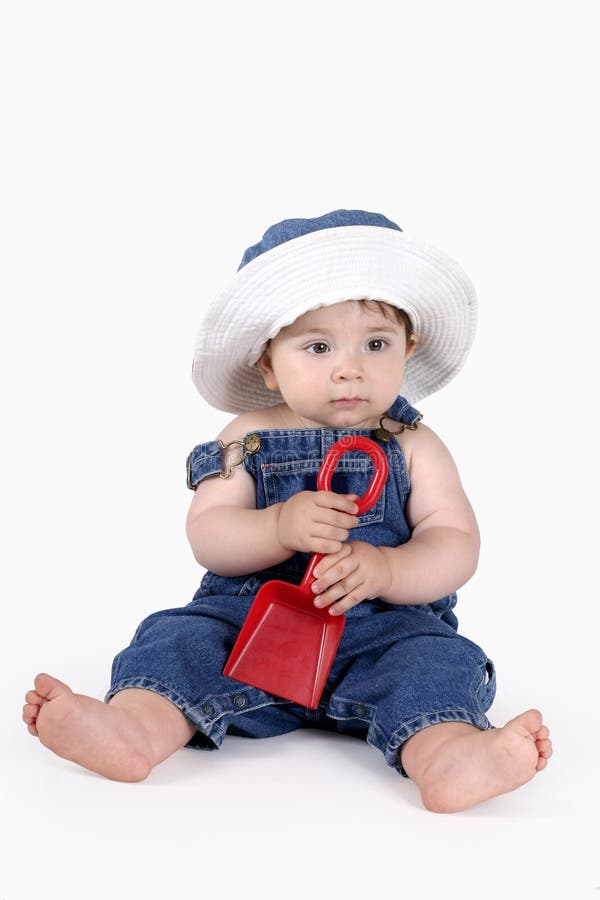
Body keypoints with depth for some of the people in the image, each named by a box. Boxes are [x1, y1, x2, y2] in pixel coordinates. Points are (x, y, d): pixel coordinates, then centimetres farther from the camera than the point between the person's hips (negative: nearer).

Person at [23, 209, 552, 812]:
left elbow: (456, 547, -2)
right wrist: (281, 527, -23)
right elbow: (206, 537, -2)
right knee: (184, 637, -22)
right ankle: (138, 727, -47)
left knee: (436, 661, -28)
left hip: (381, 627, -1)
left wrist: (384, 568, -24)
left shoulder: (413, 447, 5)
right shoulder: (247, 439, 6)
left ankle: (444, 752, -55)